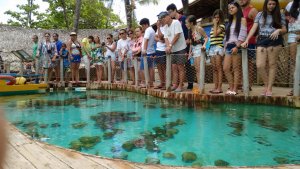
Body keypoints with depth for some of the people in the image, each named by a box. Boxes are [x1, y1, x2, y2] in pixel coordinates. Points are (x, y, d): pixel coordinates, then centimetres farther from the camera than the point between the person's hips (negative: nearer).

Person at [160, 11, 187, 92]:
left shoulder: (176, 22, -10)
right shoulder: (165, 27, 12)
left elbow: (177, 35, -18)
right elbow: (166, 38, 4)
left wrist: (170, 45, -20)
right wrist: (167, 46, -14)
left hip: (180, 49, -7)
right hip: (172, 50, 7)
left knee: (180, 67, -4)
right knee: (174, 67, 7)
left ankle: (180, 85, 0)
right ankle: (175, 84, 13)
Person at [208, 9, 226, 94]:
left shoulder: (222, 26, 2)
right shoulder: (213, 27, 22)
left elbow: (215, 34, -13)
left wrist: (215, 24, -3)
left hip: (219, 47, -7)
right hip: (212, 47, 7)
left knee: (219, 68, -10)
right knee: (214, 69, 4)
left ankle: (219, 88, -11)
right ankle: (215, 87, 6)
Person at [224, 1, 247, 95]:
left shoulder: (242, 20, 2)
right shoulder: (230, 21, 23)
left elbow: (242, 35, -9)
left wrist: (237, 46, -19)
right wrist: (225, 46, 10)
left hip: (237, 46, -7)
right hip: (229, 46, 7)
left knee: (236, 69, -6)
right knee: (226, 68, 0)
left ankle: (235, 89, -4)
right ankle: (231, 88, 8)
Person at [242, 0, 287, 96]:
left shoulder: (280, 15, 10)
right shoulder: (260, 14, 12)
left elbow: (284, 30, 8)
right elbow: (254, 28, 5)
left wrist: (278, 30, -15)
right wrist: (247, 40, -6)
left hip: (274, 41, -1)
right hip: (261, 41, 1)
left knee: (272, 65, -2)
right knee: (259, 66, -8)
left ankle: (269, 88, 4)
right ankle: (266, 85, 13)